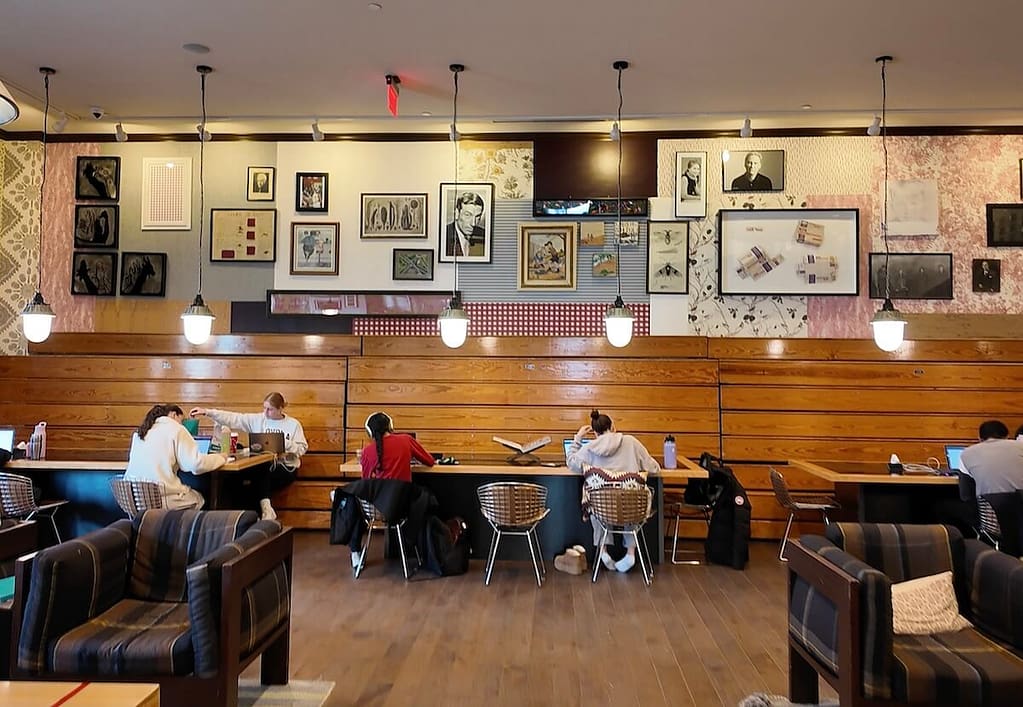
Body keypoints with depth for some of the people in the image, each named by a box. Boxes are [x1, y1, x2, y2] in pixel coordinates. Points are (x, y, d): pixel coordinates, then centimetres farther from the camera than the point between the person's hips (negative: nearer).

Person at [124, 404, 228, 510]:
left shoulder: (139, 431, 15)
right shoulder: (176, 429, -4)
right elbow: (195, 464, -12)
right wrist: (221, 458, 4)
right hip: (161, 497, -6)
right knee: (198, 498, 23)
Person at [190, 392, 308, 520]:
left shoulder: (293, 424, 2)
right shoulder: (257, 419, 7)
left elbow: (302, 448, -2)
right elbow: (233, 418, -2)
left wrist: (283, 443, -17)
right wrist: (207, 412, -12)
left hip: (286, 466, -2)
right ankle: (266, 508, -31)